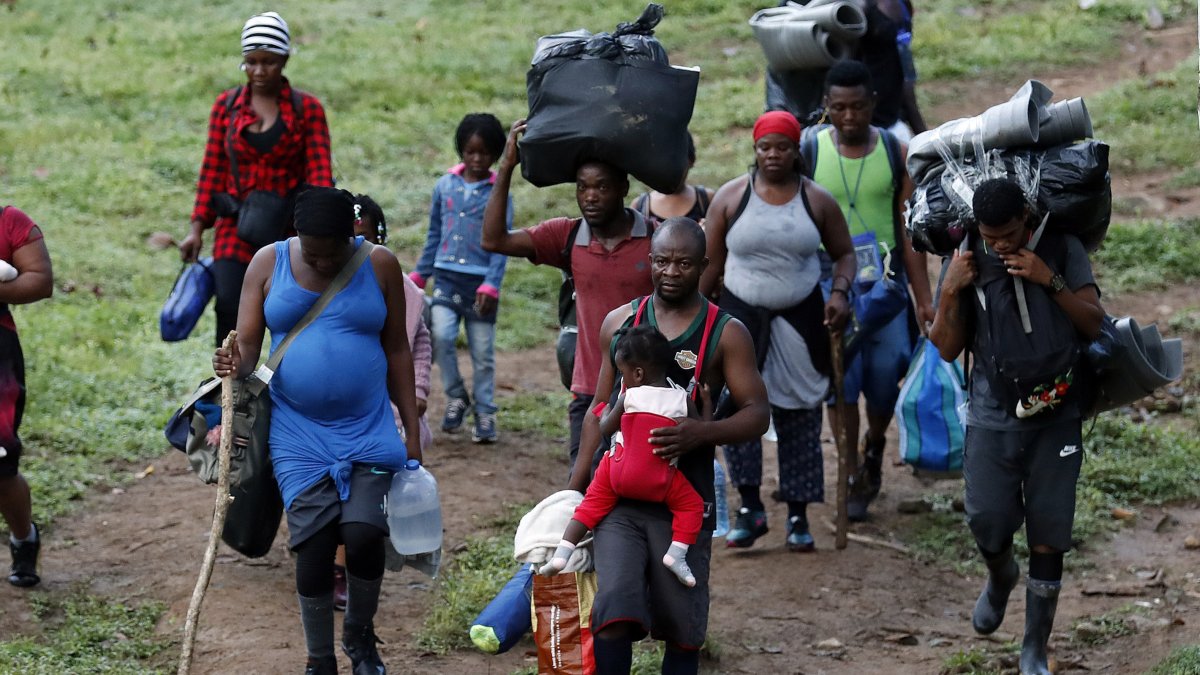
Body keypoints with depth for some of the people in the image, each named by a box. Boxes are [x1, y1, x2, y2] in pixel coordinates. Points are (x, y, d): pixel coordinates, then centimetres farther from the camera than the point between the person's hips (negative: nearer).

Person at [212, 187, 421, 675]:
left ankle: (359, 635, 15)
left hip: (369, 429, 0)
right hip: (299, 435, 0)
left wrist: (412, 429, 6)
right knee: (313, 547, -5)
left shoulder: (379, 266, 0)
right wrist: (236, 366, -26)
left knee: (363, 534, -14)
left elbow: (397, 350, 7)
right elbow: (247, 344, -2)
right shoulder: (269, 263, 0)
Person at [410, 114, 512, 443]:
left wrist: (491, 284, -15)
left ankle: (485, 414, 15)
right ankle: (456, 397, 3)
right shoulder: (445, 185, 6)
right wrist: (420, 274, 17)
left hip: (480, 282, -2)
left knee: (483, 352, 3)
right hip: (447, 277, 2)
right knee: (441, 336, -17)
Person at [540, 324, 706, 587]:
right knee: (692, 504, 16)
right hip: (661, 482, 0)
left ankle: (561, 555, 12)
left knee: (592, 503, 17)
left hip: (620, 476, 0)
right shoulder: (682, 400, -3)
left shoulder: (628, 398, -4)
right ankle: (676, 552, -3)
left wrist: (605, 411, 30)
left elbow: (606, 428, 9)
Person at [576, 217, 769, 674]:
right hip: (618, 495, 1)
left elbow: (756, 414, -3)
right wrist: (574, 490, 11)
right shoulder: (620, 322, 8)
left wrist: (703, 432, -23)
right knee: (614, 615, -13)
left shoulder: (726, 334, 0)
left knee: (681, 628, 4)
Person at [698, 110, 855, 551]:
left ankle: (798, 516, 15)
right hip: (741, 314, -1)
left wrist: (839, 293, -9)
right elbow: (710, 263, 4)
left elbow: (844, 253, 10)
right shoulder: (732, 196, -1)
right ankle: (750, 506, -11)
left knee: (799, 415, 5)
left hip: (800, 318, 1)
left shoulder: (817, 201, 1)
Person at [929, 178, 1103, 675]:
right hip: (992, 417, 1)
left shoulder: (1063, 250, -4)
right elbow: (948, 349, 1)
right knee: (988, 525, -2)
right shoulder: (966, 263, -1)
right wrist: (950, 293, -15)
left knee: (1047, 536, 0)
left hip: (1056, 419, -1)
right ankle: (1000, 578, 36)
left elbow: (1094, 325, -7)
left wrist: (1050, 281, -20)